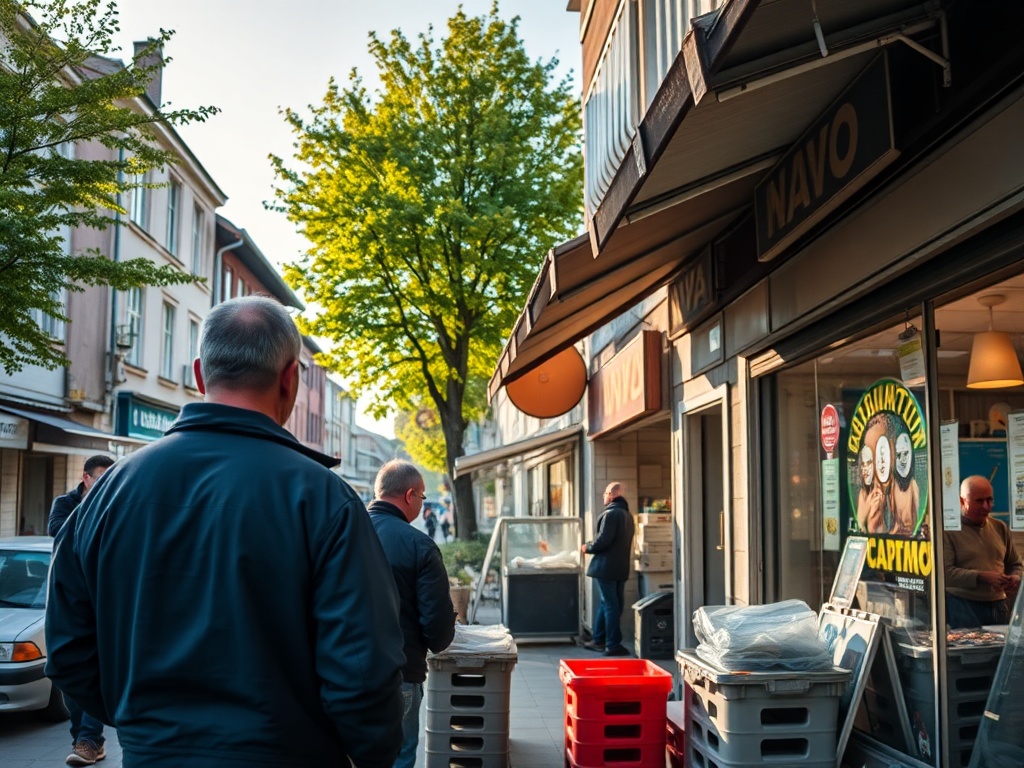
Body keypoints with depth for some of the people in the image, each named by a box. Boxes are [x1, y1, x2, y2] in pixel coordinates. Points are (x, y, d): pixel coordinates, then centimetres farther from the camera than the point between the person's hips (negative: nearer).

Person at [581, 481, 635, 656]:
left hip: (606, 567, -8)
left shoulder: (611, 514, -16)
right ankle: (598, 640, 20)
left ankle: (613, 644, 2)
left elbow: (604, 540, -22)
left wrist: (588, 547, -4)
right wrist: (591, 546, 18)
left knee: (609, 605, -3)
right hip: (622, 567, 8)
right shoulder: (627, 514, 14)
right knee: (607, 603, 14)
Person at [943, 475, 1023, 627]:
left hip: (998, 605, 5)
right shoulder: (948, 530, -7)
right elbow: (945, 572, -14)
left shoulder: (1000, 527, 12)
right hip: (963, 607, -5)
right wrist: (982, 577, -20)